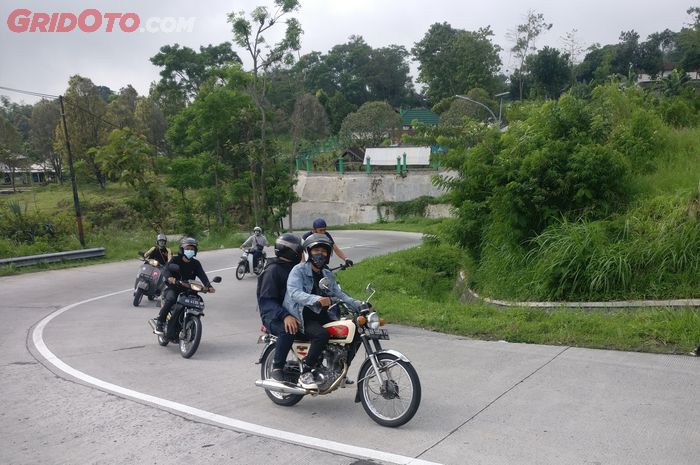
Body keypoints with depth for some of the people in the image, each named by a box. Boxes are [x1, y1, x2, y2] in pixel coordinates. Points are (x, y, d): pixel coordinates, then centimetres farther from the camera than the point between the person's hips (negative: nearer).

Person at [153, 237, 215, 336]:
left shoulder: (196, 264, 8)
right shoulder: (175, 260, -1)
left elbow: (202, 276, -6)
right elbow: (166, 270, -17)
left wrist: (208, 286, -25)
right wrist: (169, 277, -41)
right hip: (173, 288, -4)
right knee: (170, 299, -33)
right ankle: (159, 322, -20)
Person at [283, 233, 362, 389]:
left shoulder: (327, 274, 17)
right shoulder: (298, 270, -8)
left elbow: (338, 293, 12)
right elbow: (295, 293, -24)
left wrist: (358, 304, -4)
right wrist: (317, 299, -42)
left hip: (322, 315, 7)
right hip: (302, 317, -7)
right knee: (322, 334, -35)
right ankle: (306, 374, -21)